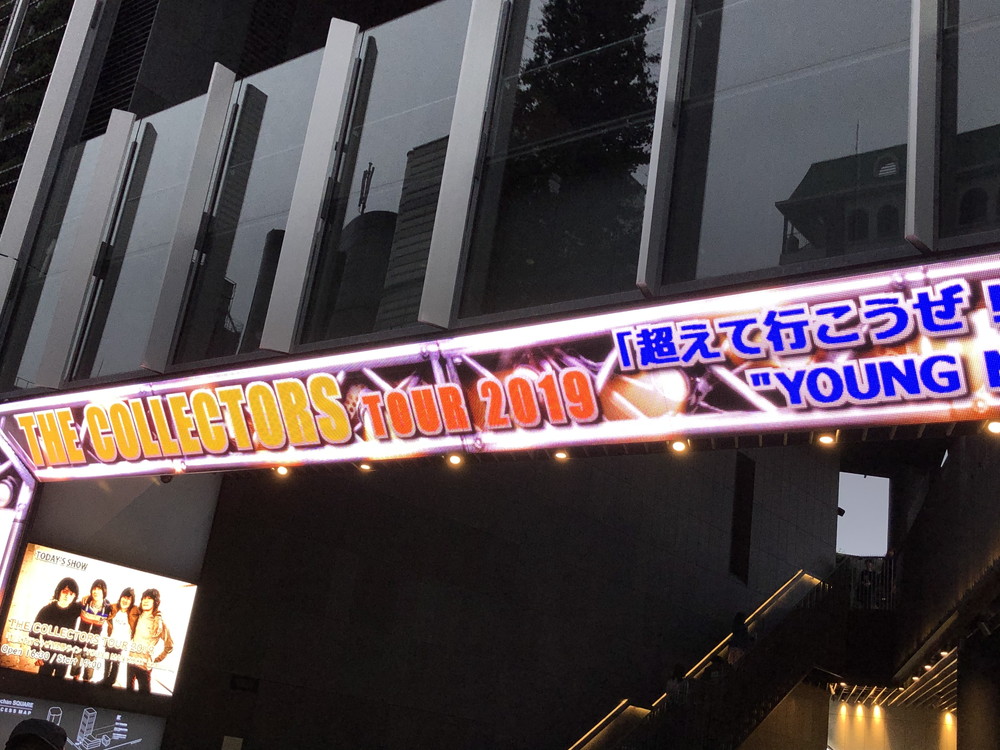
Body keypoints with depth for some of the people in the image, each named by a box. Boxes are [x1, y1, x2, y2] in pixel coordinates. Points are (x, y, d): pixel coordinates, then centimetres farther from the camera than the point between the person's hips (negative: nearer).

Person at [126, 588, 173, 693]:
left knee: (144, 692, -3)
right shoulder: (135, 617, 9)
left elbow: (169, 646, 4)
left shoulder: (159, 622, -1)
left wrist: (156, 659, 2)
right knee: (129, 690, 7)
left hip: (145, 665, -4)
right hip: (130, 661, 4)